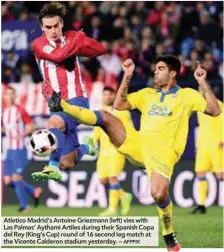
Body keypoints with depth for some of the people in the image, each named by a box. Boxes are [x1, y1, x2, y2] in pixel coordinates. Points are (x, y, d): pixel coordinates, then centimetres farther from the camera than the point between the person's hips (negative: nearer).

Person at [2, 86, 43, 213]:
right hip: (9, 150, 6)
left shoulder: (20, 111, -8)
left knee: (16, 177, -11)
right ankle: (34, 192, 21)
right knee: (8, 181, 3)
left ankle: (24, 205, 2)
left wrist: (22, 134, -20)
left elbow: (31, 126, -4)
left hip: (20, 149, -6)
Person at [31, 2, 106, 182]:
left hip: (77, 99, -2)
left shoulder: (72, 37, 6)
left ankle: (53, 167, -39)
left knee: (54, 122, -36)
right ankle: (87, 147, 32)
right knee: (67, 164, 1)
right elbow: (57, 55, -20)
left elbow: (101, 49, -2)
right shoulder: (38, 44, -1)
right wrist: (76, 41, -8)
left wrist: (80, 41, -16)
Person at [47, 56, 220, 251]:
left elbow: (214, 111, -3)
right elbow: (119, 105, 16)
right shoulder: (147, 94, 21)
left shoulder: (187, 95, 8)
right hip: (139, 142, 5)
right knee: (105, 117, -13)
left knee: (159, 194, -25)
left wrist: (203, 82, -8)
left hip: (163, 151, -5)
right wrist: (127, 76, 11)